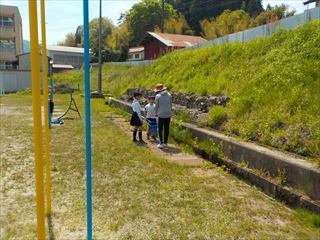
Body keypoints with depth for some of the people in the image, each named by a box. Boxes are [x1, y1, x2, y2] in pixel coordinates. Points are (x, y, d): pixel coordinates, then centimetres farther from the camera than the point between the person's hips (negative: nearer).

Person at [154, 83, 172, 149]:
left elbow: (156, 106, -4)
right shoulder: (169, 95, 3)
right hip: (168, 115, 4)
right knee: (166, 129, 13)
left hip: (161, 115, -4)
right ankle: (165, 142, 20)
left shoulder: (158, 96, -9)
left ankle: (161, 143, 2)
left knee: (160, 129, 6)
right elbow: (171, 105, 8)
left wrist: (156, 113, 12)